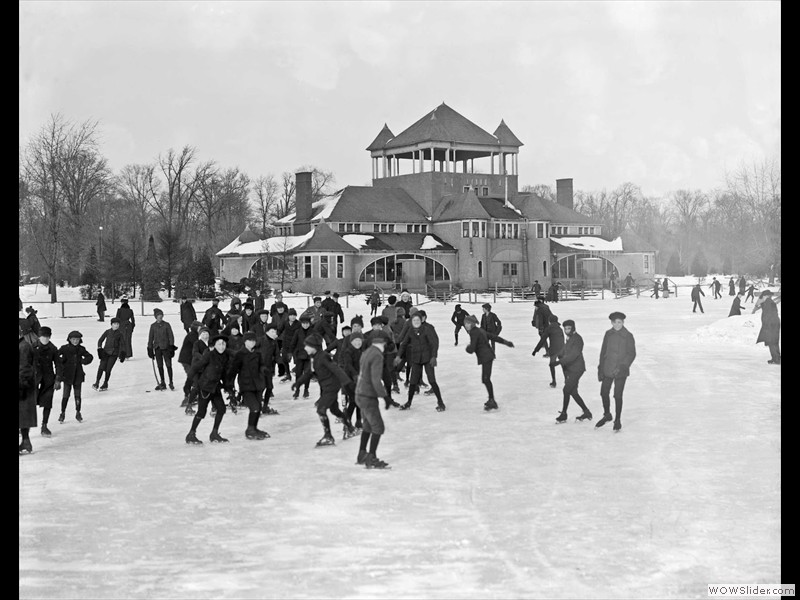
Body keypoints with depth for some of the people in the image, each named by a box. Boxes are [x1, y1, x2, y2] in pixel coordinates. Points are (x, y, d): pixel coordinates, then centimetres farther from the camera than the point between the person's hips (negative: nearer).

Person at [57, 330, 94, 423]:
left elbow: (90, 356, 14)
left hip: (78, 375, 3)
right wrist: (62, 360, -17)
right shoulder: (65, 348, -5)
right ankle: (62, 413, 11)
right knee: (66, 395, -2)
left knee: (78, 395, 8)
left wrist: (84, 361, -2)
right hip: (67, 375, -3)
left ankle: (78, 413, 22)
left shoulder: (81, 349, 4)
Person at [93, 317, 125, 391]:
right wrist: (99, 348, -6)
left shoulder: (119, 334, 3)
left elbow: (121, 344, 9)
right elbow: (100, 340, 7)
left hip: (114, 354, 0)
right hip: (106, 352, 0)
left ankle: (105, 384, 15)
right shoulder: (107, 332, 3)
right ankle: (97, 383, 4)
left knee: (108, 369, -3)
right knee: (101, 368, -11)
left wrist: (122, 353, 1)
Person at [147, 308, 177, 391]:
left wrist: (172, 347, -7)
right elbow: (151, 337, 11)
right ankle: (162, 383, 14)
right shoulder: (153, 326, 6)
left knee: (168, 365, -5)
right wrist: (150, 349, 8)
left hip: (166, 347, -3)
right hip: (157, 348, 3)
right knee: (160, 366, 6)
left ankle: (171, 383, 1)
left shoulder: (166, 325, -1)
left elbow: (171, 336, -1)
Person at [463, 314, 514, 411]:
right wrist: (505, 341, 31)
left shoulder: (474, 332, -14)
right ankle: (491, 400, 22)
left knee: (486, 379, -8)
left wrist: (467, 348, 6)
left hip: (485, 357, -10)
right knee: (486, 379, 14)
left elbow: (471, 349, -18)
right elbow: (493, 336, 23)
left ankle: (492, 401, -6)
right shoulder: (479, 330, 15)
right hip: (489, 355, 10)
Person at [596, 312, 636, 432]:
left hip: (620, 371, -4)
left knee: (617, 396, -2)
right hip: (607, 370, 4)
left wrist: (622, 366, -18)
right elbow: (603, 352, 10)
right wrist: (600, 369, 8)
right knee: (604, 393, 8)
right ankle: (607, 415, 32)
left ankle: (618, 420, 15)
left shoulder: (628, 336, -8)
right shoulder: (608, 334, 4)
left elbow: (631, 354, -7)